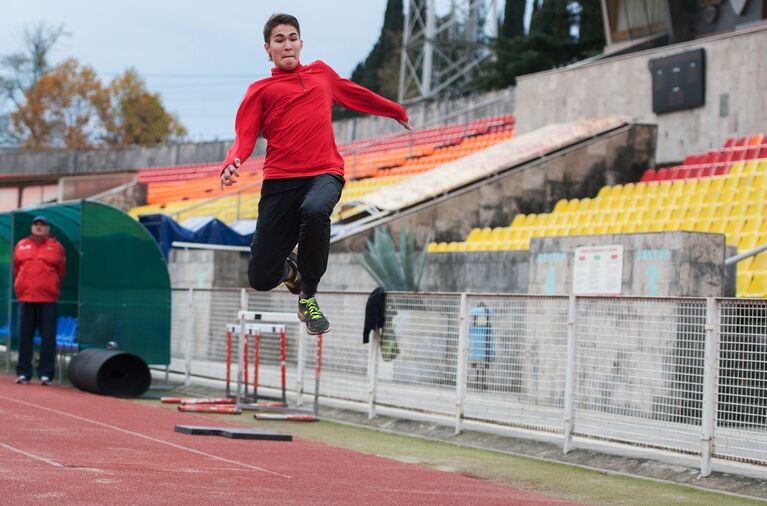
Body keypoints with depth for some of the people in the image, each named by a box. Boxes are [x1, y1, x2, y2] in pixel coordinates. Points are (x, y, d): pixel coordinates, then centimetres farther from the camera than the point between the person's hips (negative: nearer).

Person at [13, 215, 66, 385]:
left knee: (48, 337, -4)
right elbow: (16, 269, 16)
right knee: (24, 337, 4)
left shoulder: (56, 247, 2)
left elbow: (61, 271, 9)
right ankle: (23, 373, 8)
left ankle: (45, 374, -1)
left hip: (47, 300, -2)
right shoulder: (21, 246, 9)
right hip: (25, 298, 2)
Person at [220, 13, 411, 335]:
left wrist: (398, 112, 49)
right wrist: (231, 165, -23)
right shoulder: (260, 90, 11)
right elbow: (245, 137, -1)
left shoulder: (322, 73, 20)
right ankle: (290, 268, 33)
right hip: (280, 180, -1)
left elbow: (359, 96, 38)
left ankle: (308, 297, -15)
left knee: (314, 210, -39)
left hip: (324, 173, 1)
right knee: (261, 278, -8)